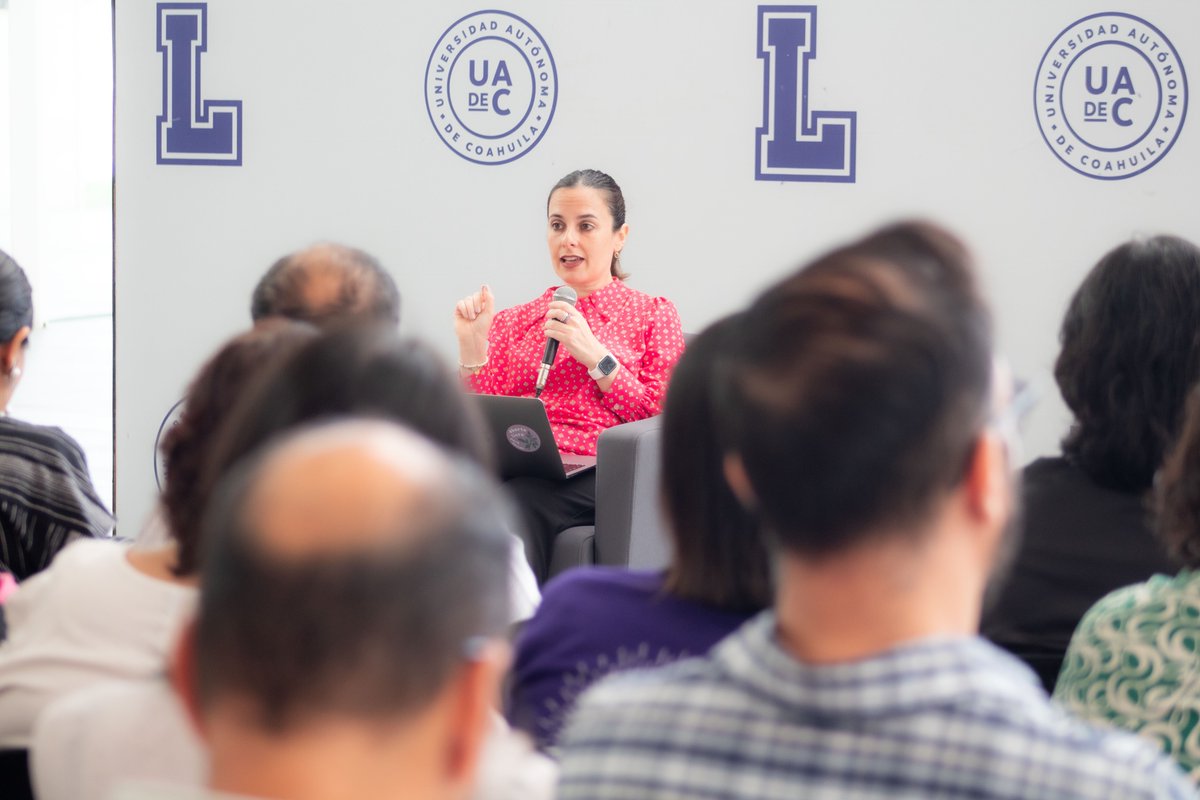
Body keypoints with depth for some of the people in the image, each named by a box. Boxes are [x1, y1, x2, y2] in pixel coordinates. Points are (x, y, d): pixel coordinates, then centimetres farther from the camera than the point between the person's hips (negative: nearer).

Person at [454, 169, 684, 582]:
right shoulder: (514, 321, 25)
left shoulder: (652, 315, 16)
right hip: (513, 467, 3)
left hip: (589, 473, -3)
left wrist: (594, 356, -5)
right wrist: (471, 345, 2)